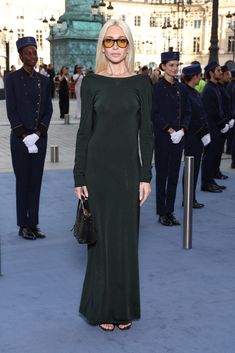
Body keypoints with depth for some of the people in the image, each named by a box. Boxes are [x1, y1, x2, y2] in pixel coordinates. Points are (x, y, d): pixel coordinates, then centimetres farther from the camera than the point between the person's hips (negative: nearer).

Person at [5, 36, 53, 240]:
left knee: (36, 180, 7)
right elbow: (11, 110, -7)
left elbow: (48, 110, 6)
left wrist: (38, 134, -7)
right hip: (20, 138, -4)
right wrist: (24, 136, -13)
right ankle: (23, 226, 10)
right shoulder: (12, 78, -2)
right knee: (22, 180, 2)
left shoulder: (44, 81, 9)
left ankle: (34, 224, 15)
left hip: (39, 137, 4)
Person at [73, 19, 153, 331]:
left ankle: (124, 307, 23)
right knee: (102, 237, 5)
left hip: (128, 168, 1)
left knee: (126, 238, 8)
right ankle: (102, 307, 20)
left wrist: (145, 175, -4)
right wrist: (79, 176, -3)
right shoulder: (91, 82, 0)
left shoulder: (141, 82, 3)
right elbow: (85, 130, 0)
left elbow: (146, 131, 2)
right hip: (98, 166, -1)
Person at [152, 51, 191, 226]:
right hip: (162, 137, -5)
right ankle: (162, 213, 10)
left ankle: (170, 211, 18)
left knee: (174, 174, 9)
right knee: (162, 174, 2)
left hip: (178, 137, 5)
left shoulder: (182, 88, 9)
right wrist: (170, 130, -16)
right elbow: (155, 114, -10)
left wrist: (182, 130, -7)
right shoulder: (157, 88, -6)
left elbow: (187, 112, 9)